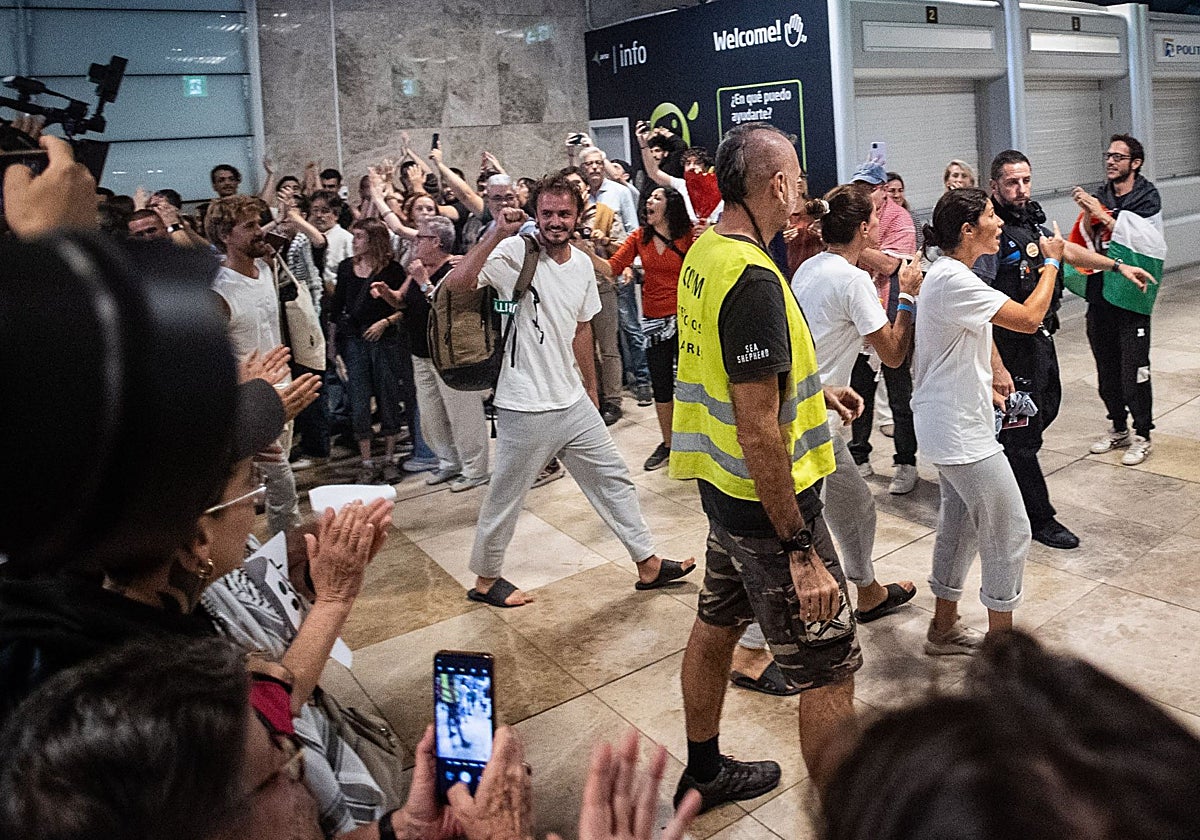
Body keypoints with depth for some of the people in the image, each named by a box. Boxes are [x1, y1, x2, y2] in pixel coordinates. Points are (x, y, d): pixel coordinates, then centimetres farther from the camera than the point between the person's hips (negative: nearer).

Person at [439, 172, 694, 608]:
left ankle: (648, 564, 28)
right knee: (504, 498, 9)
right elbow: (455, 282, -31)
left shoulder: (582, 265, 5)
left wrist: (591, 388, 22)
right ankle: (485, 578, 30)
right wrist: (497, 233, -35)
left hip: (574, 403, 7)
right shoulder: (515, 253, -16)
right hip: (525, 409, -6)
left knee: (613, 478, 14)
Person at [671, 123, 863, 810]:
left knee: (718, 624, 24)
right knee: (831, 673, 0)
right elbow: (758, 431, -27)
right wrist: (802, 553, -24)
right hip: (770, 502, -10)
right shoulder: (753, 279, -25)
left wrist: (811, 392, 16)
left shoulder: (704, 252, 4)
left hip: (723, 488, 10)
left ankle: (704, 772, 44)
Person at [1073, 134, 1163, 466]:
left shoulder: (1147, 197, -4)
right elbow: (1090, 243, 4)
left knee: (1134, 368, -3)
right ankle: (1118, 428, 27)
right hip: (1100, 292, 5)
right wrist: (1087, 213, -10)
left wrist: (1100, 213, -18)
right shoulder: (1100, 196, 10)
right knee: (1106, 366, 13)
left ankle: (1142, 435, 9)